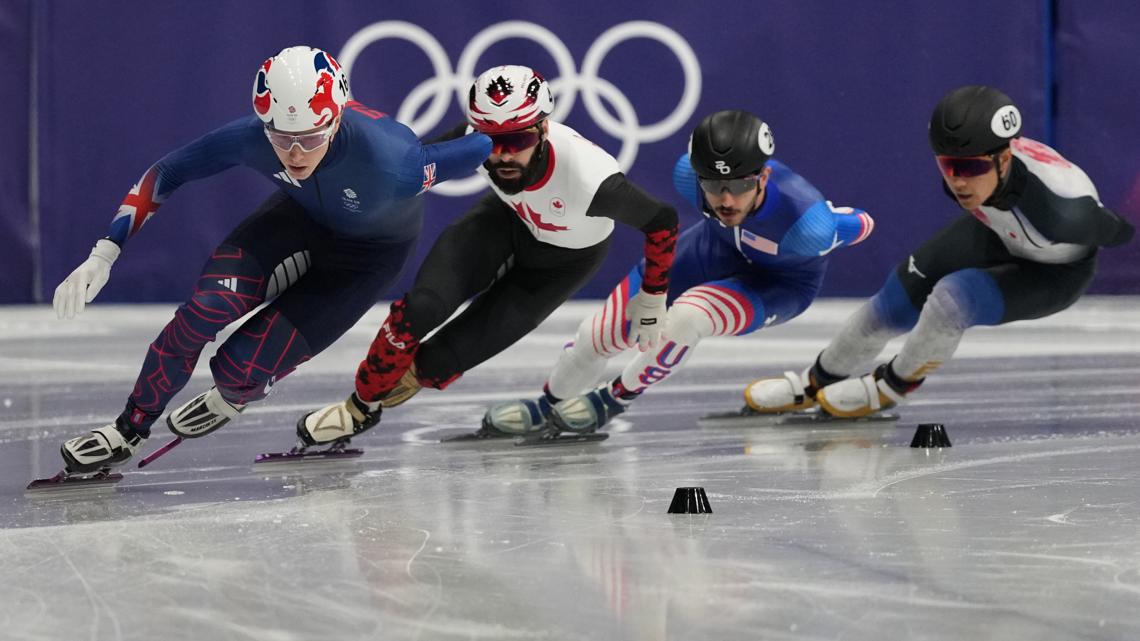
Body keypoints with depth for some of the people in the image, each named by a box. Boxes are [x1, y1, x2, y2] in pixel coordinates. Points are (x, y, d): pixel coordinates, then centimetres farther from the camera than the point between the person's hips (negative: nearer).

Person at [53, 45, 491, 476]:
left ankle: (232, 399, 27)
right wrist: (104, 254, -23)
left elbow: (479, 148, -30)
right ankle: (129, 430, 3)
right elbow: (166, 173, -17)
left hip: (371, 247, -3)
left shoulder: (385, 160, -44)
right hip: (303, 213, 3)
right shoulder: (251, 136, -31)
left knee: (242, 367, -13)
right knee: (207, 307, -21)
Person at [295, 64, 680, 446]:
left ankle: (408, 379, 22)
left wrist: (651, 299, -14)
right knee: (420, 308, -20)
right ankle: (361, 407, 3)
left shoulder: (590, 179, -42)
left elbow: (662, 221, -25)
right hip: (508, 218, 2)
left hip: (563, 259, -2)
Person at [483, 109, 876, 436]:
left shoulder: (808, 225, -44)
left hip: (782, 282, -4)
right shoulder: (689, 172, -31)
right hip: (719, 248, 4)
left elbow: (862, 224, -22)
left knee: (684, 318, -31)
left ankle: (615, 400, -1)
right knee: (602, 332, -2)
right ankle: (550, 405, 30)